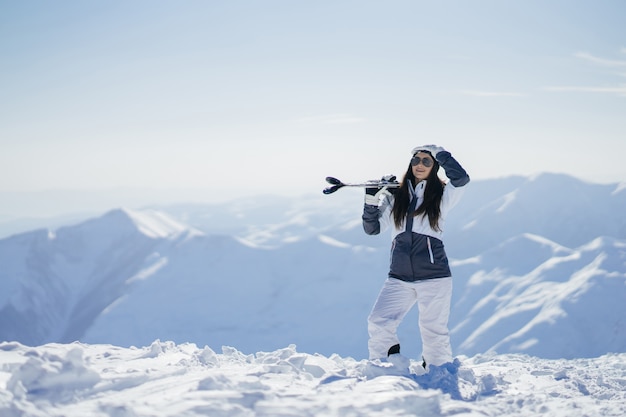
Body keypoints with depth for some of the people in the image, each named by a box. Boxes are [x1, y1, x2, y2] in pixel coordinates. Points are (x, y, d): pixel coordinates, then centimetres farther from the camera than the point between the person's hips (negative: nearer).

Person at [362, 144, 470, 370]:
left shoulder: (442, 195, 4)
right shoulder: (395, 197, 11)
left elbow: (461, 178, -16)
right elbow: (372, 228, 12)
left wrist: (439, 152, -7)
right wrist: (372, 199, -1)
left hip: (433, 277, -2)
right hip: (399, 278, 3)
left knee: (434, 332, -1)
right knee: (378, 324, -9)